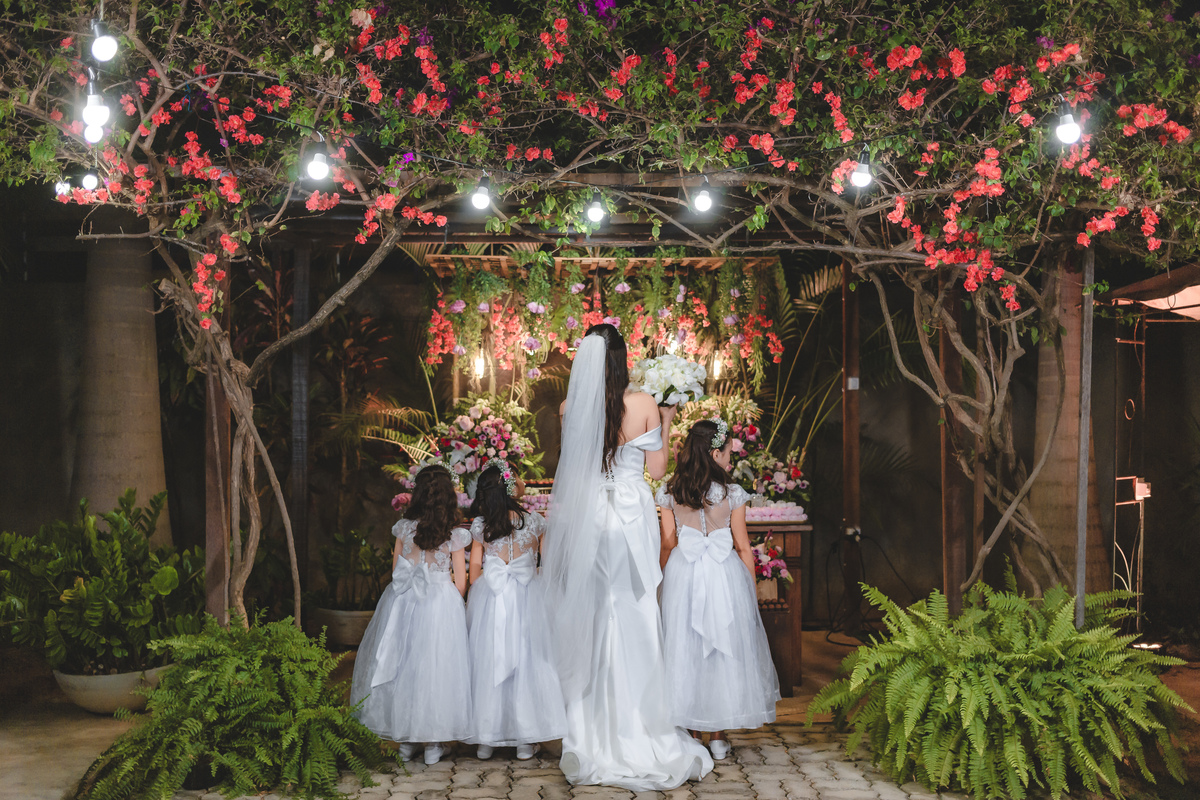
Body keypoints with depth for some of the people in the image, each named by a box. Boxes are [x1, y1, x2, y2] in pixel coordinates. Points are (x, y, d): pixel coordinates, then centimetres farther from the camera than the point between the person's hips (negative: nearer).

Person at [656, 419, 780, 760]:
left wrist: (665, 581, 14)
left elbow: (668, 544, 3)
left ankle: (690, 731, 15)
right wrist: (751, 588, 8)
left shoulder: (670, 493, -2)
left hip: (681, 575, 2)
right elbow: (743, 547, -2)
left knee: (685, 648, 10)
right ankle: (718, 735, 14)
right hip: (723, 575, -2)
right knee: (725, 649, 9)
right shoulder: (732, 494, -8)